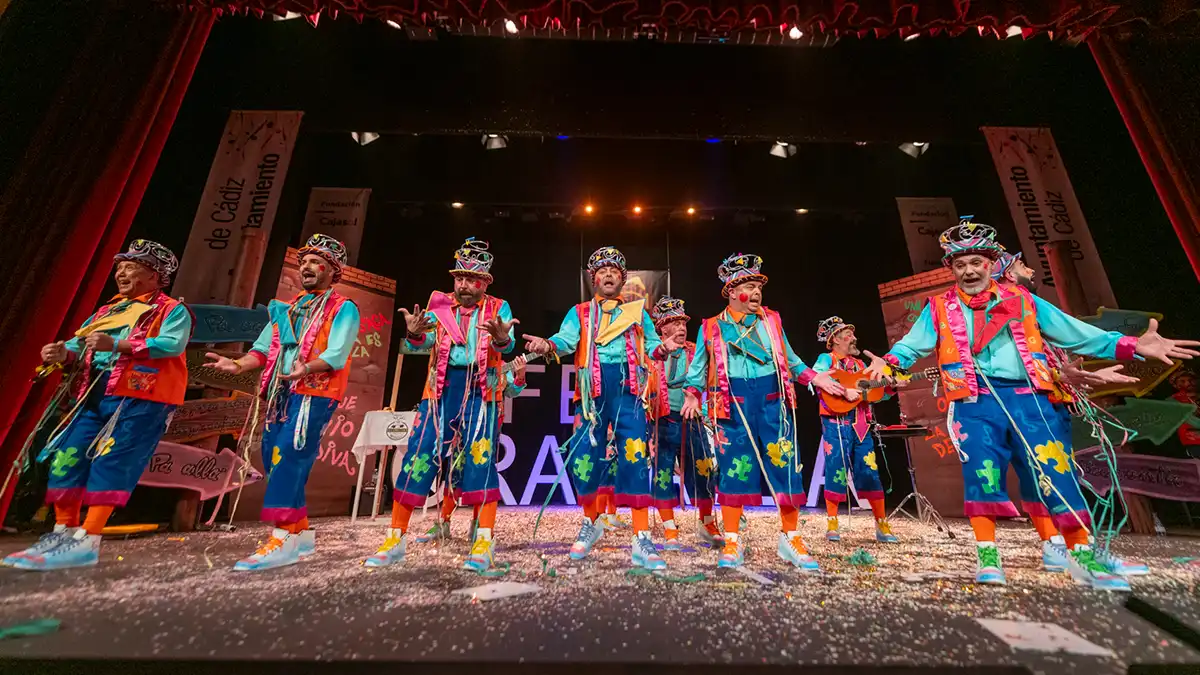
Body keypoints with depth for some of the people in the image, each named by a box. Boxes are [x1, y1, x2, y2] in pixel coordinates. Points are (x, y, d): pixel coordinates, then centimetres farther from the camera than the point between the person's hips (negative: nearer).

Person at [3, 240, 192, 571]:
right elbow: (79, 344, 16)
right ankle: (62, 534, 16)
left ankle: (87, 543, -5)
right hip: (93, 396, 8)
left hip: (140, 398, -8)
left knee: (111, 461, -10)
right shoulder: (107, 311, 25)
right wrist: (63, 353, -7)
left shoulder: (172, 309, 1)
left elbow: (172, 344, -17)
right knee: (66, 457, 5)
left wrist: (116, 345, -24)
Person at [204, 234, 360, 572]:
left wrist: (306, 368, -32)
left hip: (314, 394, -7)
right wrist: (239, 364, -5)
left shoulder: (344, 308, -1)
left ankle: (283, 541, -9)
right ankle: (302, 534, 19)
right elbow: (264, 349, 15)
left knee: (288, 460, -15)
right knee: (274, 462, 8)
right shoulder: (287, 308, 22)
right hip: (279, 394, 8)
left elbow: (337, 354, -15)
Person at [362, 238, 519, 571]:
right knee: (418, 456, 2)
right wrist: (415, 335, -31)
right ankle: (395, 539, 15)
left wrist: (502, 338, -41)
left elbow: (507, 346, -16)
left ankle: (484, 543, 3)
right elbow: (423, 345, -7)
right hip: (440, 389, 3)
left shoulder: (498, 309, 2)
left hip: (481, 391, -2)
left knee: (480, 460, -6)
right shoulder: (439, 306, 8)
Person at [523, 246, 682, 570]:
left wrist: (664, 347, -18)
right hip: (592, 392, 1)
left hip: (628, 389, 0)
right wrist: (547, 345, -27)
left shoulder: (638, 310, 15)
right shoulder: (579, 313, 13)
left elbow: (651, 345, 6)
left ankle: (642, 541, 4)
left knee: (635, 458, -7)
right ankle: (590, 524, 26)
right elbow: (566, 340, -4)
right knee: (584, 458, 0)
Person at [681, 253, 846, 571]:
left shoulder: (772, 320, 14)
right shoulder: (711, 328, 7)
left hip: (773, 401, 2)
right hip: (734, 405, -2)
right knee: (734, 469, 0)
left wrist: (817, 378, 12)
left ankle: (790, 539, 20)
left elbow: (791, 361, 21)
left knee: (785, 466, 3)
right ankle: (733, 542, 12)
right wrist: (692, 395, -2)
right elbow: (698, 369, 11)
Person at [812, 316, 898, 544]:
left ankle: (882, 525, 17)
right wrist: (843, 390, -25)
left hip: (860, 424, 6)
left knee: (870, 472, 6)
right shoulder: (826, 359, 1)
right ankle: (832, 524, 7)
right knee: (836, 471, -3)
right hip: (836, 423, -5)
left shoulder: (859, 364, 20)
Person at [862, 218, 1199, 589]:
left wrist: (1131, 346, 1)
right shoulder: (939, 309, 8)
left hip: (1029, 398, 2)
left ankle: (1080, 555, 17)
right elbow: (910, 346, 2)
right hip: (975, 402, -2)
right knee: (982, 472, -10)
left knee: (1057, 473, -1)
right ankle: (987, 554, 0)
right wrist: (887, 362, -18)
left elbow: (1076, 334, 13)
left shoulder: (1022, 301, 14)